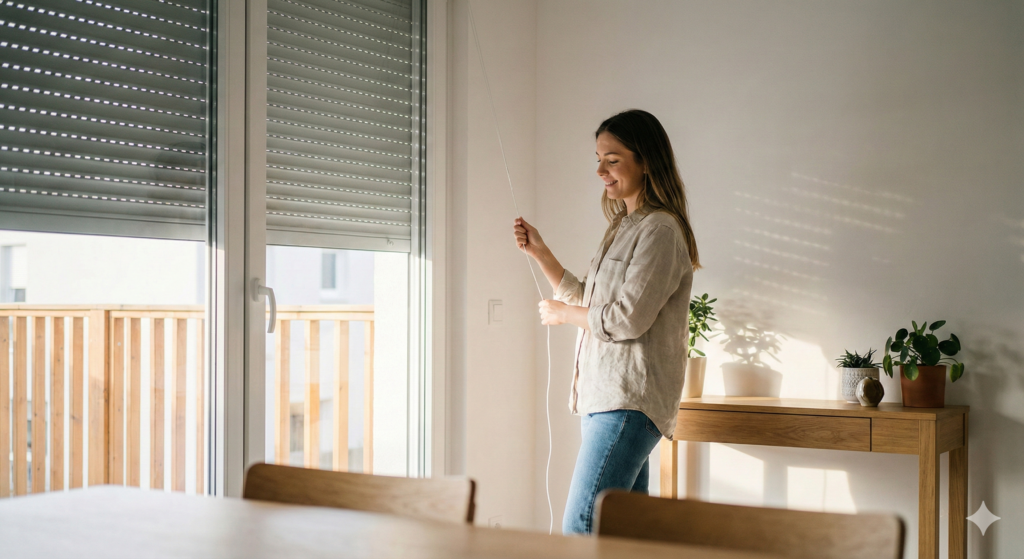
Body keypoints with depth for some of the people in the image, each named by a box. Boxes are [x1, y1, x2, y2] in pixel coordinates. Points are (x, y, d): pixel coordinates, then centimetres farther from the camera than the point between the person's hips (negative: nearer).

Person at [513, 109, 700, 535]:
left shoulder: (660, 230, -12)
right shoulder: (624, 228, 20)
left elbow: (627, 319, -19)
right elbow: (586, 299, 24)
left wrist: (561, 313, -4)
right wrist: (539, 252, 14)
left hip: (630, 401, -10)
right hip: (607, 397, 10)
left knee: (581, 527, -14)